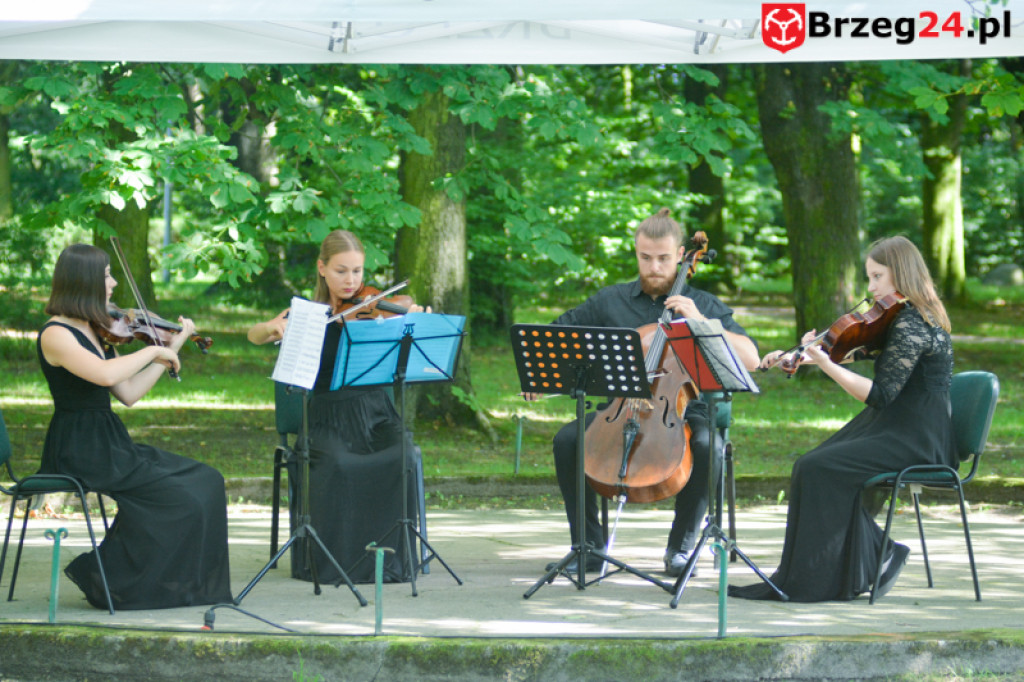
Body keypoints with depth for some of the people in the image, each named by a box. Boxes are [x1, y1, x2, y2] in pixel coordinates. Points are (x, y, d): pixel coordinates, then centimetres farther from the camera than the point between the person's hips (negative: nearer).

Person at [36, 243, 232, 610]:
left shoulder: (99, 332, 13)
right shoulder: (55, 335, -14)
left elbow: (128, 394, 12)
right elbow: (106, 374, -30)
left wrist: (171, 349, 12)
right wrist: (153, 350, -16)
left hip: (111, 442, 9)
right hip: (78, 451, -9)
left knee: (206, 482, -1)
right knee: (179, 499, -16)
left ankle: (189, 586, 1)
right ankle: (105, 580, -5)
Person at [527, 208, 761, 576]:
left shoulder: (703, 305, 7)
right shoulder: (610, 301, 12)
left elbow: (751, 359, -5)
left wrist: (700, 321, -14)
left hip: (684, 413, -2)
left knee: (708, 447, -35)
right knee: (567, 439, -25)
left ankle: (681, 546, -16)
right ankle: (589, 546, -14)